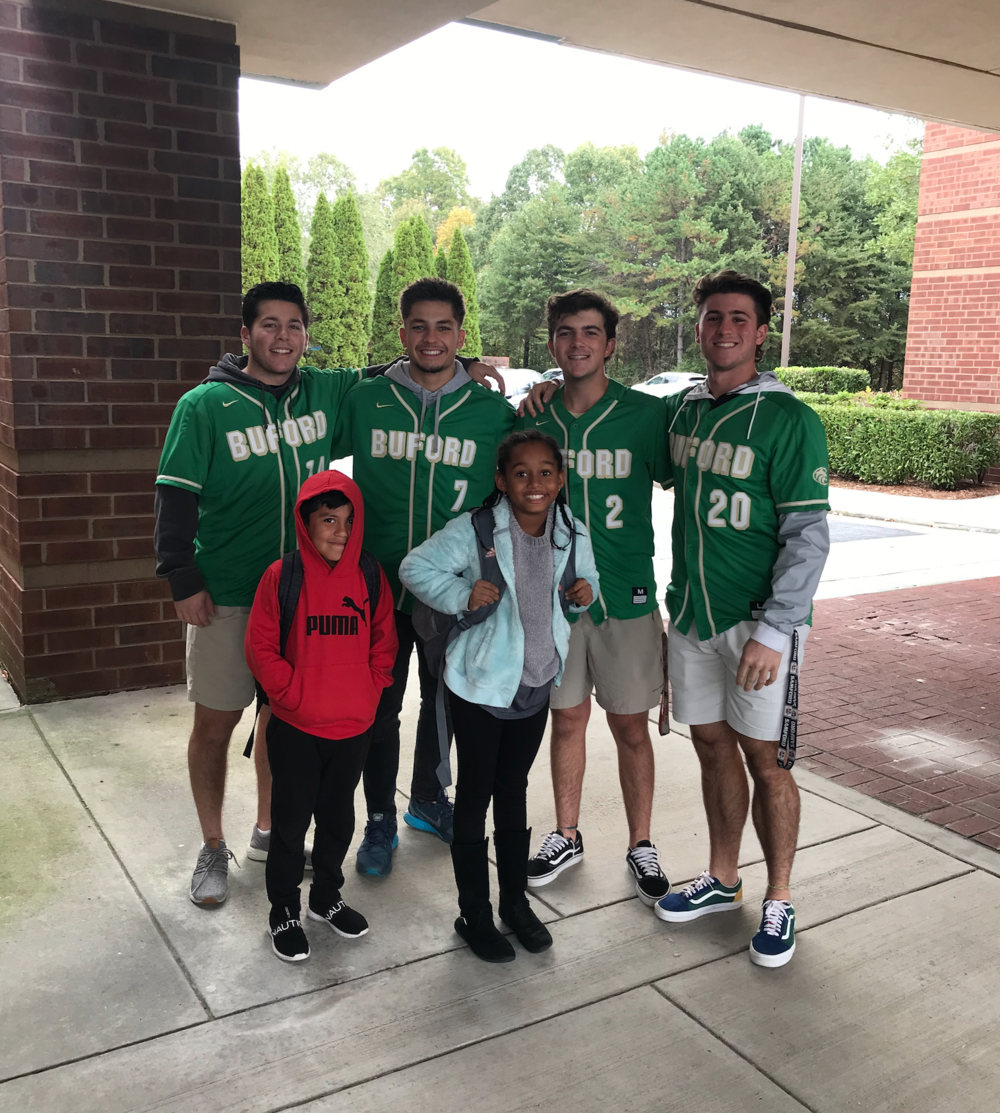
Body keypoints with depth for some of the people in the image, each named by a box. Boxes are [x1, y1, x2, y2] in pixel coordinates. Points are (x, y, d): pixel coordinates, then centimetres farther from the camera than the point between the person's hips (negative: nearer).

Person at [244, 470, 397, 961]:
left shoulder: (370, 576, -1)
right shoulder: (283, 576, -12)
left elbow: (384, 641, 8)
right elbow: (260, 646, -8)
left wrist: (370, 689, -1)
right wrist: (292, 693, -13)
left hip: (354, 727, 4)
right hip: (295, 728, -3)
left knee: (338, 816, 19)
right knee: (291, 820, 9)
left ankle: (326, 896, 39)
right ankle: (283, 912, 27)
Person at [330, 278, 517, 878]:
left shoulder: (495, 412, -2)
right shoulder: (364, 400, -2)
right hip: (379, 586, 0)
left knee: (445, 702, 18)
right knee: (379, 709, 8)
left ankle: (429, 800, 40)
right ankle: (380, 820, 28)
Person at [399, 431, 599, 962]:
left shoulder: (573, 534, -2)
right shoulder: (474, 530, -15)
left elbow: (587, 577, 16)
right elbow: (415, 567, -11)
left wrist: (586, 590, -7)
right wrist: (462, 595, -24)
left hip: (537, 684, 4)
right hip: (482, 684, -4)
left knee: (514, 791, 19)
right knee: (474, 796, 7)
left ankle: (516, 900, 35)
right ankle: (474, 914, 22)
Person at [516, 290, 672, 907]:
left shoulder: (648, 414, -7)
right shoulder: (532, 416, 0)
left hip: (627, 598, -2)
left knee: (631, 725, 7)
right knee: (567, 718, 14)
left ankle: (641, 846, 26)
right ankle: (567, 837, 32)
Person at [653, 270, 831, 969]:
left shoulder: (789, 420, -10)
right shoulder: (680, 409, 7)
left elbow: (809, 535, -14)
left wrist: (772, 630, -21)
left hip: (760, 619, -5)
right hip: (691, 612, 5)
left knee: (766, 758, 2)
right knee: (714, 747, 15)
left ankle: (779, 901, 20)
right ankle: (723, 881, 31)